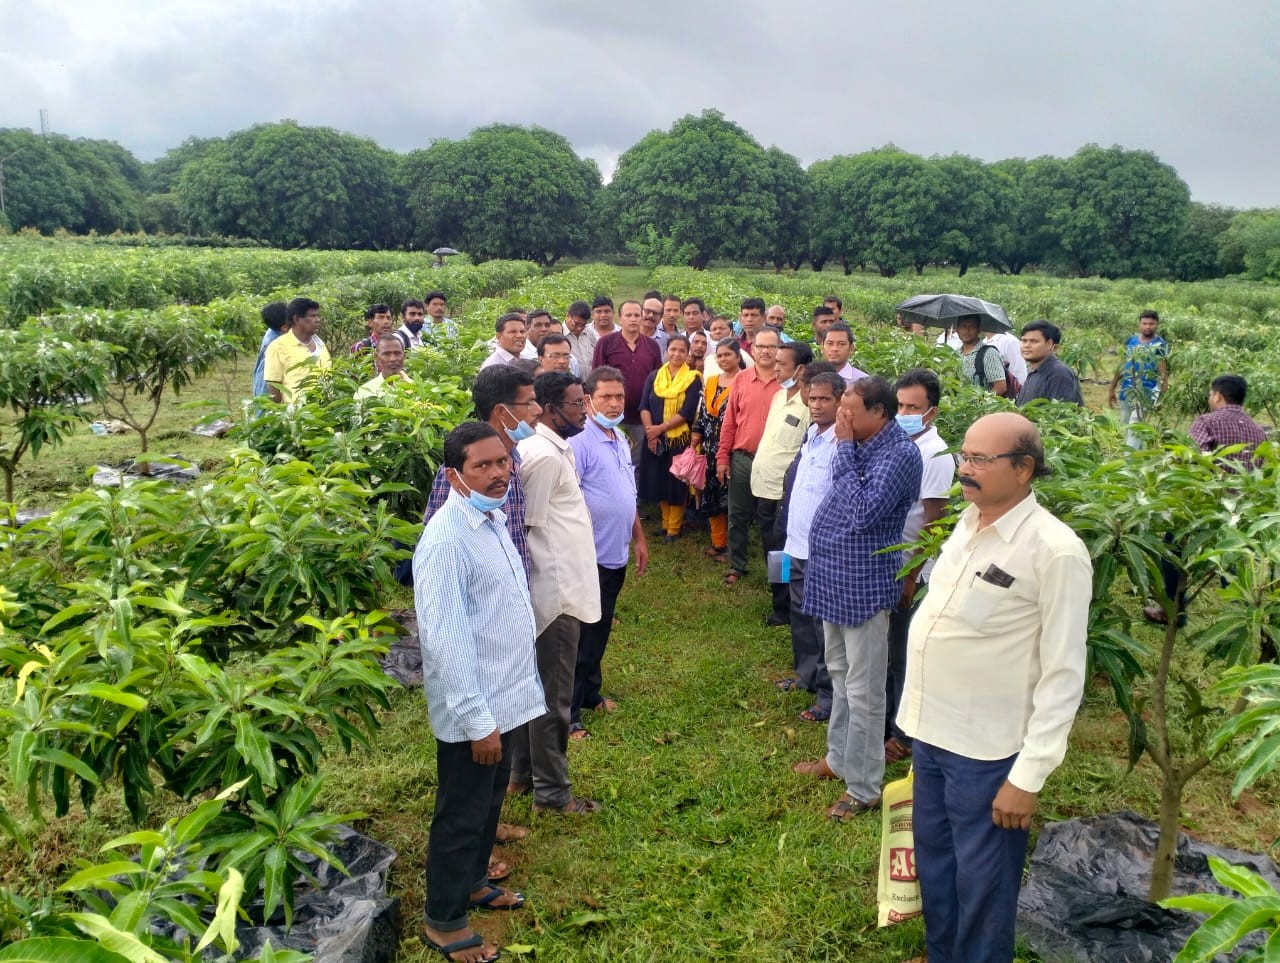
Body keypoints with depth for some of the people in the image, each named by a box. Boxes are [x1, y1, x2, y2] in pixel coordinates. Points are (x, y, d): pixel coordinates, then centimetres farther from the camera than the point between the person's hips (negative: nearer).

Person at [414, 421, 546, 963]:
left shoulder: (491, 518, 4)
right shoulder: (448, 539, -26)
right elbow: (446, 641, -26)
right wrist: (478, 720, -23)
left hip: (504, 695, 8)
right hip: (472, 708, -8)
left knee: (490, 802, 25)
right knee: (461, 815, 10)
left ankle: (472, 883, 47)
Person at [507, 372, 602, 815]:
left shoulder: (556, 450, 11)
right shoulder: (545, 457, -19)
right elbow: (528, 529, -20)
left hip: (555, 588, 10)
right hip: (556, 592, -10)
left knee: (536, 685, 19)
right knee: (553, 695, 2)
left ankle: (523, 774, 32)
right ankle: (552, 792, 15)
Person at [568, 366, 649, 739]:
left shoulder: (621, 440, 10)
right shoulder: (579, 443, -18)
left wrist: (639, 539, 20)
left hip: (617, 556, 8)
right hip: (591, 557, -8)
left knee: (600, 631, 20)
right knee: (580, 635, 1)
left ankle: (591, 693, 35)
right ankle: (567, 714, 12)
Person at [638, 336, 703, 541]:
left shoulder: (693, 379, -3)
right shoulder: (653, 377, 8)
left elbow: (687, 412, -12)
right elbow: (644, 406, 1)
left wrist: (660, 428, -17)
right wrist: (650, 433, -14)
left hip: (680, 439, -3)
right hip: (654, 439, 4)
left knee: (677, 482, 2)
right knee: (658, 481, 10)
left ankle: (674, 528, 13)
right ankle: (666, 522, 26)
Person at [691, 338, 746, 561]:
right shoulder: (710, 382, 13)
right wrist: (693, 444, 11)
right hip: (711, 449, 6)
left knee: (730, 497, -2)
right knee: (711, 496, 10)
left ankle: (731, 546, 11)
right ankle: (717, 543, 23)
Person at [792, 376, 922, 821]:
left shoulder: (899, 453, -19)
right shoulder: (860, 445, 7)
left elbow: (863, 513, -28)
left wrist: (844, 449, -23)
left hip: (863, 586, -9)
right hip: (835, 578, 9)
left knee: (862, 690, 2)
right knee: (840, 674, 22)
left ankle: (863, 787, 15)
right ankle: (839, 758, 39)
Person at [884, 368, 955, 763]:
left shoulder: (935, 455, -16)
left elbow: (932, 524, -17)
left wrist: (910, 577, -16)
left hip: (909, 573, -7)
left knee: (903, 657, 6)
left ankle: (903, 736, 22)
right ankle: (883, 723, 33)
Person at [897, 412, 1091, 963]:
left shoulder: (1054, 551, -19)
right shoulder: (968, 520, 3)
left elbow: (1063, 675, -17)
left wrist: (1028, 775, -16)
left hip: (986, 753, -7)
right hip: (930, 732, 7)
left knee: (981, 888, 11)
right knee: (933, 869, 23)